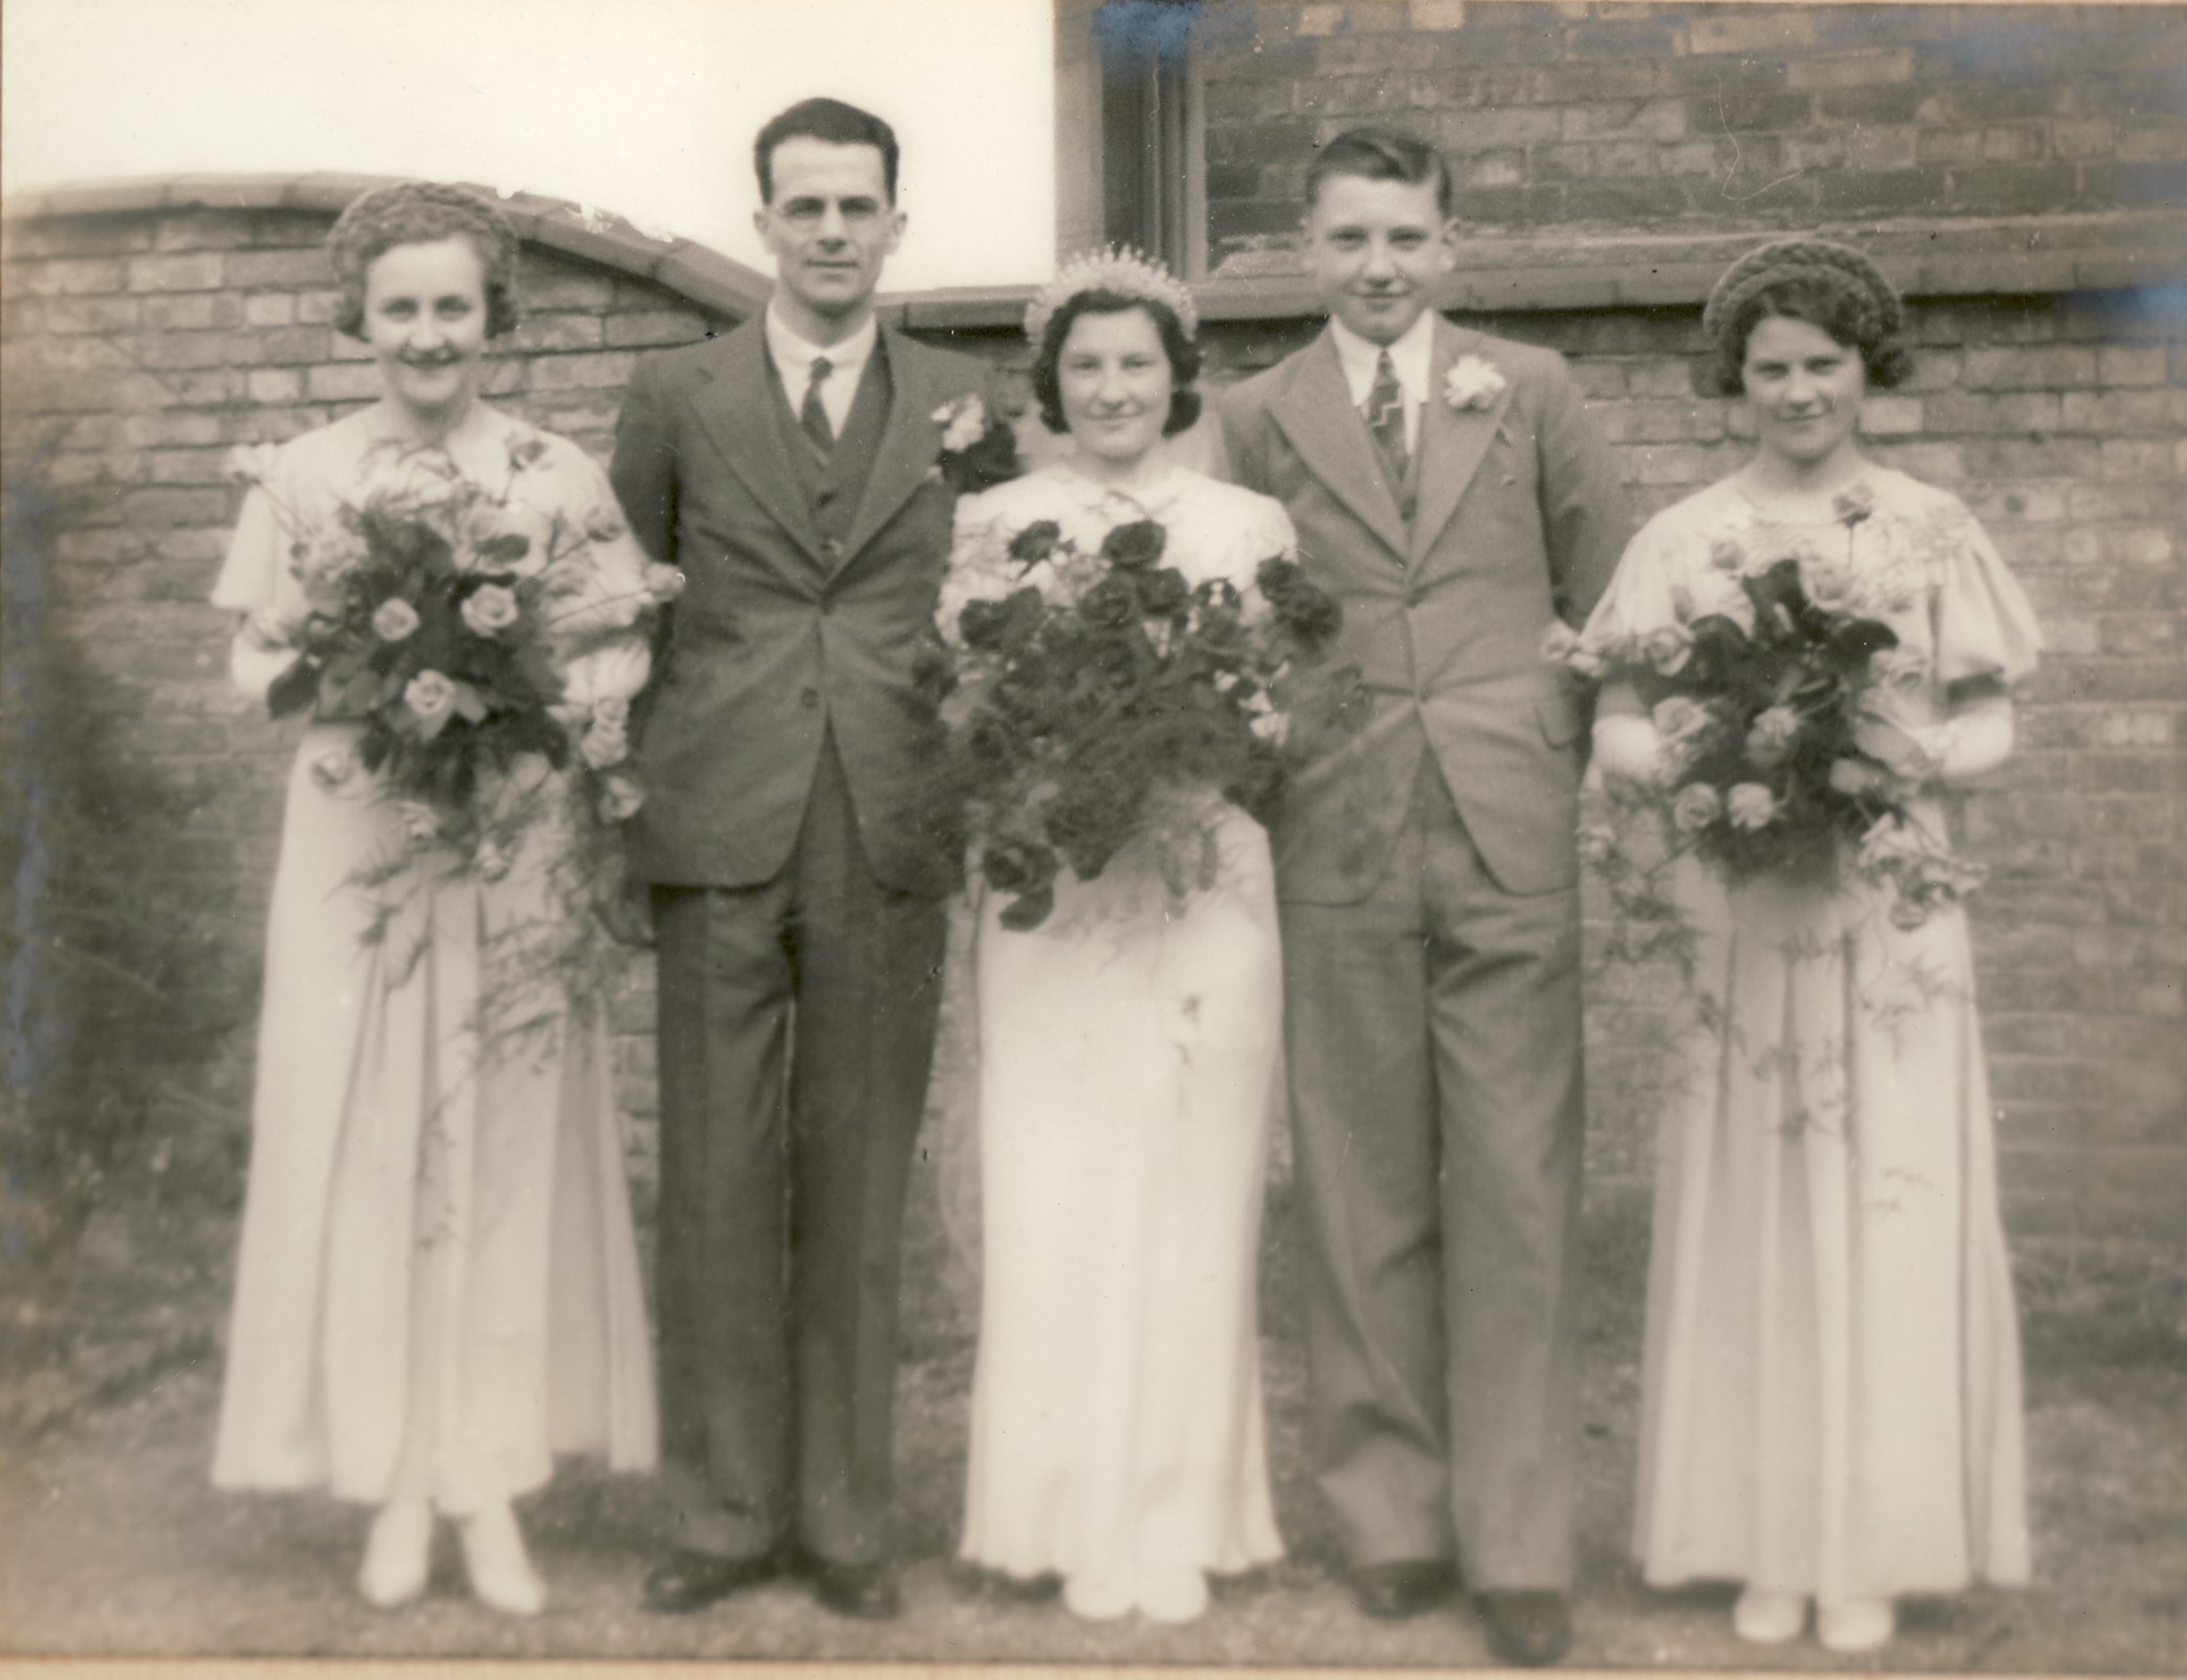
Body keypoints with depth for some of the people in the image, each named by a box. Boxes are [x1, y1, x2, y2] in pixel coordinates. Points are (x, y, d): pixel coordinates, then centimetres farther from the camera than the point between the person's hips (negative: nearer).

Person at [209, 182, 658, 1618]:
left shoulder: (561, 476, 1)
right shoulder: (302, 478, 4)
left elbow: (627, 650, 2)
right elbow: (261, 661, 6)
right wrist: (368, 704, -12)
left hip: (514, 848, -1)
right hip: (357, 845, 1)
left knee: (513, 1149, 2)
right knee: (364, 1150, 3)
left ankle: (494, 1484, 13)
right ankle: (398, 1482, 15)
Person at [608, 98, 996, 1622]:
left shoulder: (964, 404, 10)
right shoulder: (677, 396, 8)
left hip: (893, 848, 0)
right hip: (721, 838, 0)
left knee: (858, 1194, 7)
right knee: (717, 1189, 4)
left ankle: (846, 1514, 20)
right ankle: (728, 1510, 18)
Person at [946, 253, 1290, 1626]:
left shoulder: (1252, 523, 8)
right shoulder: (996, 522, 7)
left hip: (1206, 888, 0)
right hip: (1049, 896, 0)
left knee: (1189, 1195, 3)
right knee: (1050, 1194, -1)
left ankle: (1177, 1518, 14)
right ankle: (1065, 1510, 12)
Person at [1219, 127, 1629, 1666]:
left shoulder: (1533, 391, 10)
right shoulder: (1259, 419, 8)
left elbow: (1611, 598, 13)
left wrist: (1580, 760, 5)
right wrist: (1269, 772, 0)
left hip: (1511, 843, 0)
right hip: (1338, 849, 0)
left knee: (1518, 1198, 0)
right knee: (1363, 1199, 6)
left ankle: (1520, 1543, 11)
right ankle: (1396, 1517, 20)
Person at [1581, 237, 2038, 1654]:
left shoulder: (1933, 529, 6)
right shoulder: (1683, 540, 6)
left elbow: (1991, 718, 6)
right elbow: (1617, 726, 4)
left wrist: (1914, 759, -13)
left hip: (1894, 911, 0)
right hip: (1740, 912, 0)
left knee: (1895, 1214, 0)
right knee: (1751, 1220, 2)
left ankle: (1874, 1548, 14)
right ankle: (1767, 1541, 15)